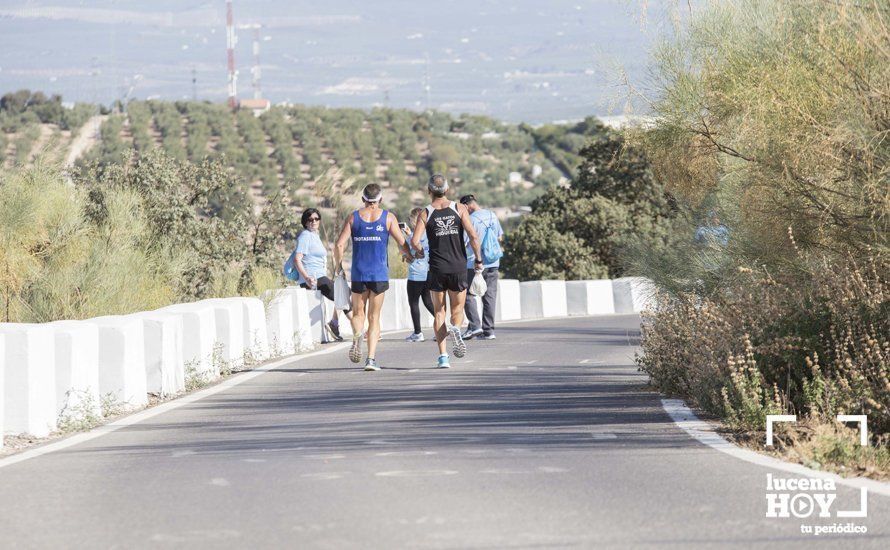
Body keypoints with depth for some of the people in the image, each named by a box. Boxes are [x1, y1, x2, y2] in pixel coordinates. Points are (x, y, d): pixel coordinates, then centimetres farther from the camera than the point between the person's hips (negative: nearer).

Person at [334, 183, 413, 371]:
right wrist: (409, 255, 20)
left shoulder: (353, 217, 3)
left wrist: (339, 266, 12)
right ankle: (371, 358, -4)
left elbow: (339, 245, -3)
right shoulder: (388, 217, 0)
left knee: (358, 313, 14)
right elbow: (403, 244, -1)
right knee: (374, 317, 6)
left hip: (358, 273, 1)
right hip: (380, 274, -1)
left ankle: (357, 336, -19)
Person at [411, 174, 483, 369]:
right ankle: (455, 329, -21)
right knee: (457, 309, 14)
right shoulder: (459, 209, 0)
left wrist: (421, 251, 10)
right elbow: (473, 237, -8)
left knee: (439, 312, 10)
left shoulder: (425, 214, -1)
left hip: (437, 268, 0)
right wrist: (478, 260, 2)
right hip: (459, 267, 0)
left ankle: (443, 356, 0)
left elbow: (414, 241, -11)